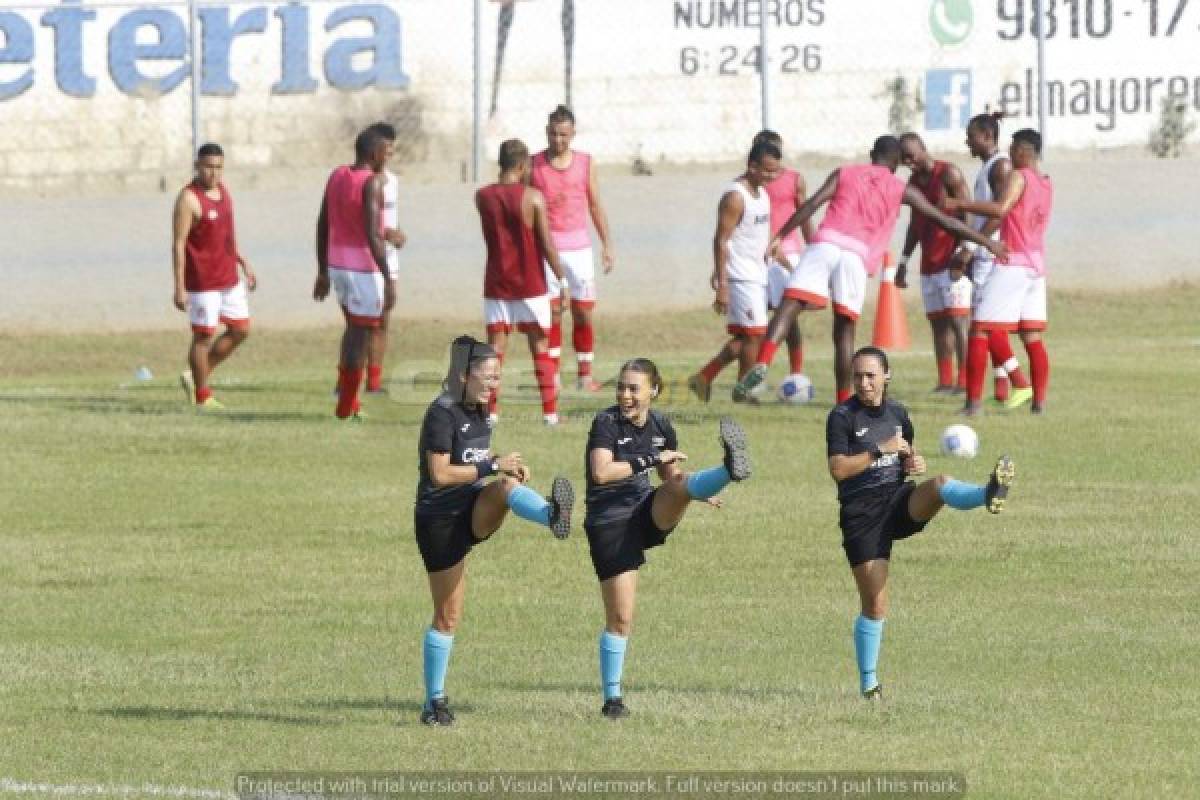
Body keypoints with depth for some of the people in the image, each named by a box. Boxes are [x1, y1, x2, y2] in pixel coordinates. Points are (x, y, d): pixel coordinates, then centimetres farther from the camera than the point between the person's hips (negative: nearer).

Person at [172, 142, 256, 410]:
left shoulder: (222, 190, 9)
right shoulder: (189, 199, -15)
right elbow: (178, 244, -17)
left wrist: (244, 263, 18)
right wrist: (179, 288, -20)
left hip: (229, 278, 8)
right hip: (202, 283, -8)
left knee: (240, 330, 10)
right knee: (203, 336, -1)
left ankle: (197, 376, 22)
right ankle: (202, 396, 10)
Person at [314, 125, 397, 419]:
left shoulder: (337, 176, 8)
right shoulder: (372, 182, -15)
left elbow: (322, 226, 13)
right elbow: (373, 235, -23)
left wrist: (323, 272, 20)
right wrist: (388, 279, -21)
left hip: (336, 263, 7)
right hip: (365, 266, -7)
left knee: (354, 326, 22)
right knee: (362, 333, 3)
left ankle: (346, 394, 19)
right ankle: (346, 405, 7)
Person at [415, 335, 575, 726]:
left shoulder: (477, 410, 8)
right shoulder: (442, 414, -16)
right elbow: (440, 474, -22)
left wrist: (507, 465, 3)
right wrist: (493, 466, -22)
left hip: (474, 511, 6)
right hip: (440, 520, -6)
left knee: (507, 485, -28)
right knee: (448, 616, 1)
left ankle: (552, 514, -59)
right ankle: (434, 701, 13)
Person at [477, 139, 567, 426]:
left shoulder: (483, 197, -2)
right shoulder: (532, 197, -10)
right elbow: (546, 244, -10)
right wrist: (562, 279, -4)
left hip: (497, 284, 2)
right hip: (530, 284, -2)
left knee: (495, 347, 4)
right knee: (540, 346, 6)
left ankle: (491, 410, -4)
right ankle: (550, 410, 5)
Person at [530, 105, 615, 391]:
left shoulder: (585, 163, 6)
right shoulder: (534, 164, 1)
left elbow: (595, 205, 10)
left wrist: (606, 244, 6)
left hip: (578, 246, 1)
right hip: (545, 246, -1)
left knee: (583, 313, 0)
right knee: (552, 313, -4)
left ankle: (585, 375, 8)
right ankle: (551, 374, 1)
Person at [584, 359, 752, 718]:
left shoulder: (660, 426, 6)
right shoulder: (606, 423, -11)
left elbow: (672, 477, 18)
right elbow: (601, 472, -27)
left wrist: (700, 493, -1)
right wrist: (649, 460, -27)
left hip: (648, 513, 4)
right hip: (609, 523, -4)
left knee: (680, 487, -26)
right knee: (620, 618, -3)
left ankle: (730, 469, -58)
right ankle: (612, 699, 9)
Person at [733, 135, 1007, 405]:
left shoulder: (844, 173, 19)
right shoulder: (901, 191, 18)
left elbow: (812, 204, 5)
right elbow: (943, 220, 19)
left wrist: (780, 237, 3)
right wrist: (986, 242, 26)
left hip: (825, 244, 0)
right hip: (857, 256, 0)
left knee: (789, 305, -8)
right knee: (844, 330, 8)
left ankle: (762, 365, -31)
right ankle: (844, 403, 6)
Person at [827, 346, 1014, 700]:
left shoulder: (897, 413, 13)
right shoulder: (842, 417, -4)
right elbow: (838, 469, -14)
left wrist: (914, 463, 4)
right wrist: (880, 450, -19)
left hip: (900, 499, 4)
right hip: (861, 511, -4)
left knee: (939, 485, -31)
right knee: (875, 606, -4)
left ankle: (989, 495, -61)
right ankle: (868, 683, 10)